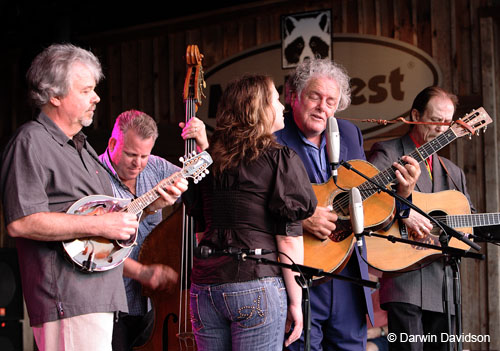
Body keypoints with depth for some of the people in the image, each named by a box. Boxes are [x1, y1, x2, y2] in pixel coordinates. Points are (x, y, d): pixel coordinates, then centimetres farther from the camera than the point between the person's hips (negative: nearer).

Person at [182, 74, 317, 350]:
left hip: (204, 286, 5)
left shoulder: (210, 160, 10)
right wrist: (295, 302, -4)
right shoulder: (280, 160, -4)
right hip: (256, 285, -5)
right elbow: (289, 239, -8)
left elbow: (200, 228, 12)